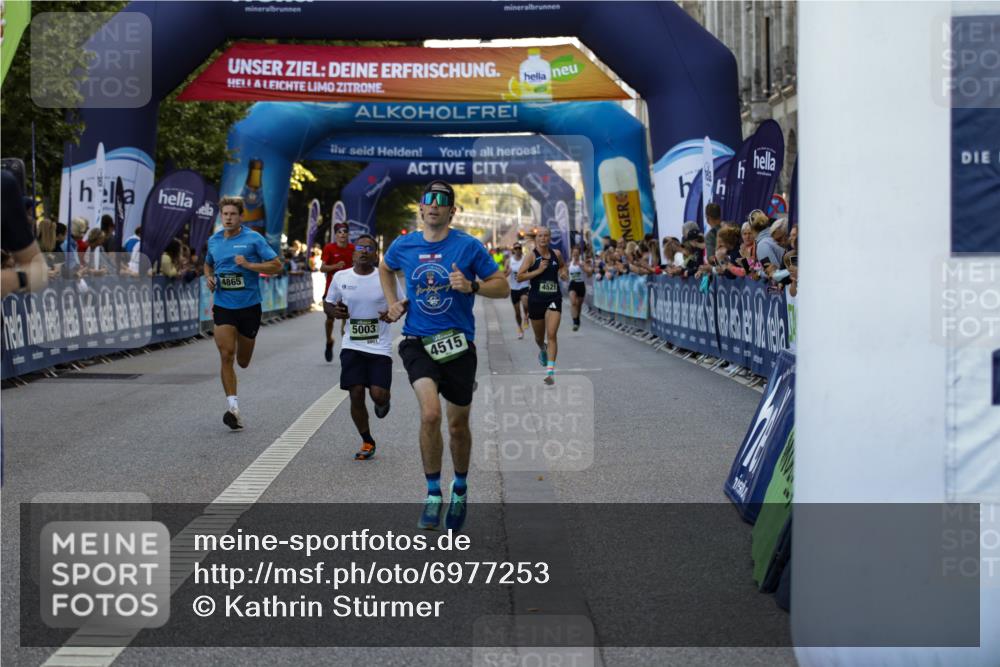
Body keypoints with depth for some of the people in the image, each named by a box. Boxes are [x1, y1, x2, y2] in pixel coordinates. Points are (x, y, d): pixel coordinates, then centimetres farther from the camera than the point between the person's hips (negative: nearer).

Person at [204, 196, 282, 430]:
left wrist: (249, 265, -19)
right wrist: (209, 278, 4)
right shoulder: (213, 241, 7)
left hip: (249, 306, -2)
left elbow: (277, 266, -8)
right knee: (226, 356, -13)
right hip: (223, 307, 2)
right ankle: (233, 408, -13)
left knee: (243, 361, 10)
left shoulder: (253, 239, -5)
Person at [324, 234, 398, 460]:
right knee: (356, 395, -2)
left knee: (378, 394, -11)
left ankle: (383, 402, 30)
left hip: (380, 347, -2)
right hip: (352, 346, 2)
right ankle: (367, 442, 18)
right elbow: (327, 304, 14)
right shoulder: (340, 277, 1)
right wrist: (334, 312, -9)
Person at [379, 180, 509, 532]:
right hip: (417, 343, 0)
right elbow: (385, 269, 27)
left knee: (458, 425, 11)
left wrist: (471, 286, -18)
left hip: (458, 344, 0)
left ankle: (460, 488, 37)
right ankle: (433, 493, -5)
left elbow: (502, 287, -1)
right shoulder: (403, 246, 3)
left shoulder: (468, 246, -5)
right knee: (430, 413, -22)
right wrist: (392, 302, 12)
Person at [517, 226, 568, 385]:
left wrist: (563, 273, 5)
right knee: (539, 336, 16)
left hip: (554, 298, 1)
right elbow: (520, 276, -13)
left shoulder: (556, 254, 4)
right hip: (536, 299, -1)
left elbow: (562, 266, 26)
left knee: (551, 335, -14)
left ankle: (550, 371, -18)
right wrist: (539, 270, -20)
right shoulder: (531, 256, -7)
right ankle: (542, 350, 53)